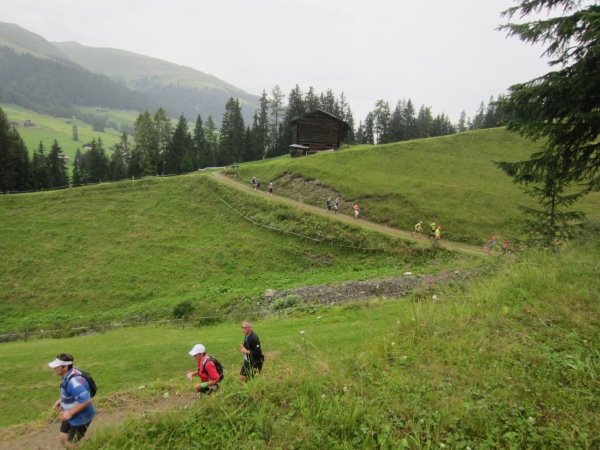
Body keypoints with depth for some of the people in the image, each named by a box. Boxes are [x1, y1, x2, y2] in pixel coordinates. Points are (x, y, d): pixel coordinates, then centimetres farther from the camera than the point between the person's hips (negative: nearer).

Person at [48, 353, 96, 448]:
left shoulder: (73, 382, -36)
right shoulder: (69, 374, -6)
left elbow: (87, 401, -36)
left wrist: (70, 413, -26)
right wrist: (61, 400, 6)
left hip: (80, 418, -9)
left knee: (70, 444, 8)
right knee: (62, 438, 21)